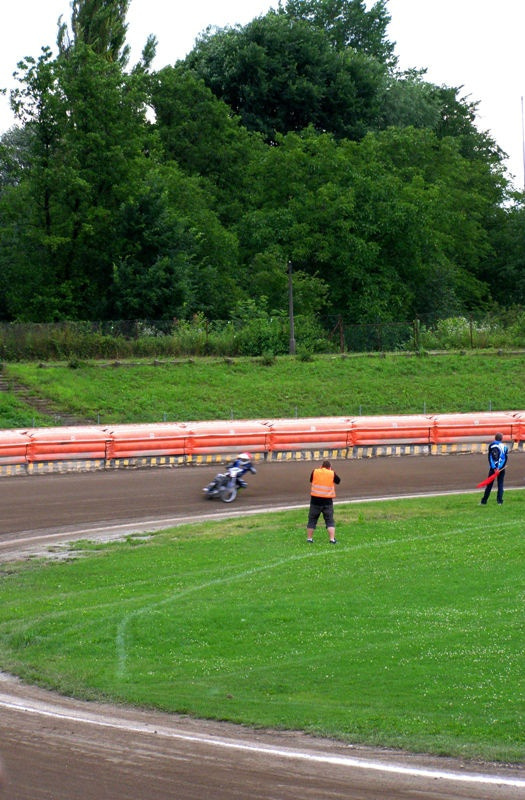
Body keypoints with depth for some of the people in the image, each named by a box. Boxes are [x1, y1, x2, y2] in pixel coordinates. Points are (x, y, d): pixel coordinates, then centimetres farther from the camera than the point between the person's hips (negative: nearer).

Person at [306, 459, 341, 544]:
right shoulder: (332, 474, -4)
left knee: (312, 520, 12)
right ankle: (332, 539, -6)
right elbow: (338, 481, 12)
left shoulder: (315, 472, -3)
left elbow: (311, 480, 15)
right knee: (330, 520, 4)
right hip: (327, 501, -1)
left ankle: (309, 538, 16)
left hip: (315, 499, 1)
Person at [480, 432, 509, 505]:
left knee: (489, 485, 5)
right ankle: (500, 501, 0)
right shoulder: (505, 447, 4)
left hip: (493, 468, -1)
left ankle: (484, 501, 8)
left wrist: (494, 468, -12)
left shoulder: (491, 445, -1)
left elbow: (490, 458, -8)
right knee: (500, 485, 8)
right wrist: (499, 468, -11)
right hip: (501, 468, 1)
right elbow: (505, 458, -4)